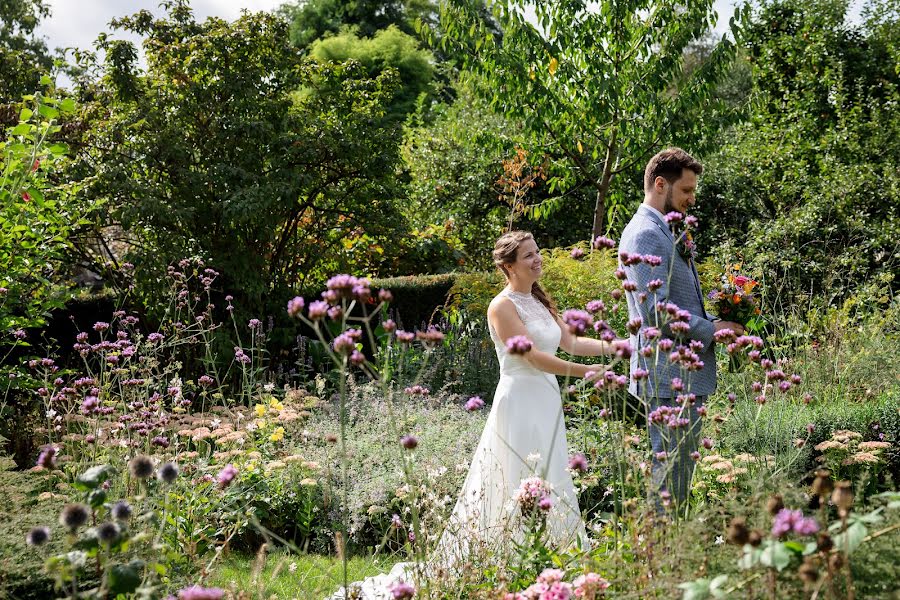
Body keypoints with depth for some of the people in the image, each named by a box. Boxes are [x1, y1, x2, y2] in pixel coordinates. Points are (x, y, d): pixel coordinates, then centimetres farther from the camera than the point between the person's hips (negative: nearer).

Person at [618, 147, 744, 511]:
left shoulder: (668, 232, 18)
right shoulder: (645, 234, -14)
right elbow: (658, 309, -21)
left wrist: (714, 323, 9)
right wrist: (711, 330, -13)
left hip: (688, 373, 10)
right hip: (668, 375, -10)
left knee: (683, 466, 15)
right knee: (669, 470, -6)